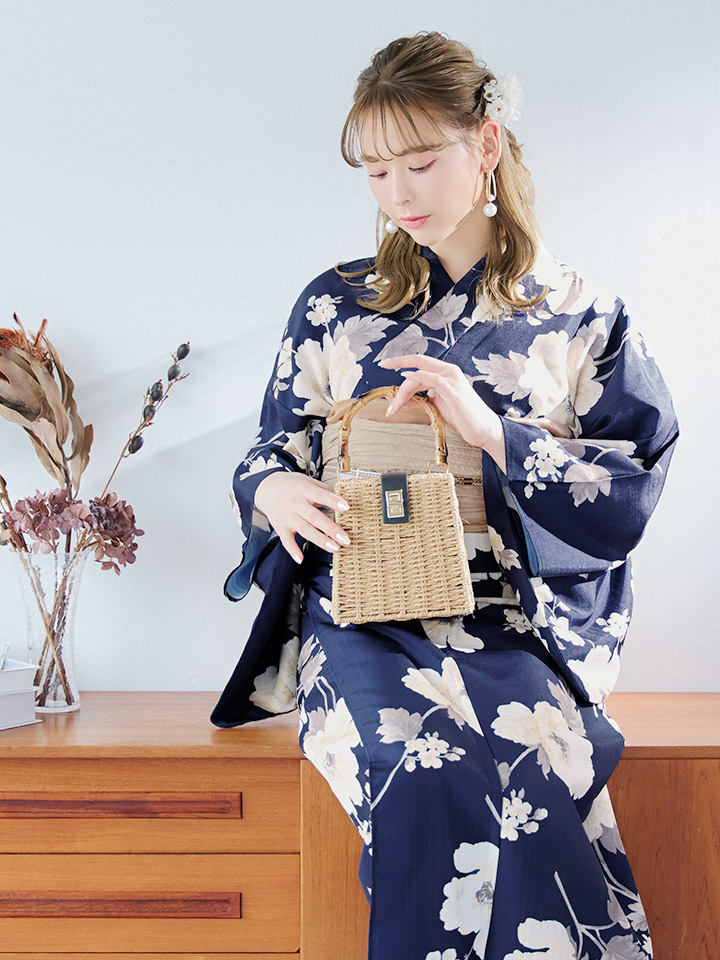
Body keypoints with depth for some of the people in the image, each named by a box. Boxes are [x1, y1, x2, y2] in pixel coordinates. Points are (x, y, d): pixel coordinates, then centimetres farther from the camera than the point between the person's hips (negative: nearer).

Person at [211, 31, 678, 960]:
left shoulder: (579, 312, 9)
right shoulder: (335, 305, 13)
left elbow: (633, 485, 3)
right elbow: (274, 448, 16)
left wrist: (493, 431, -12)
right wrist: (277, 490, -10)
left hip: (518, 626, 0)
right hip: (364, 616, 1)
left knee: (531, 773, -32)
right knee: (427, 778, -31)